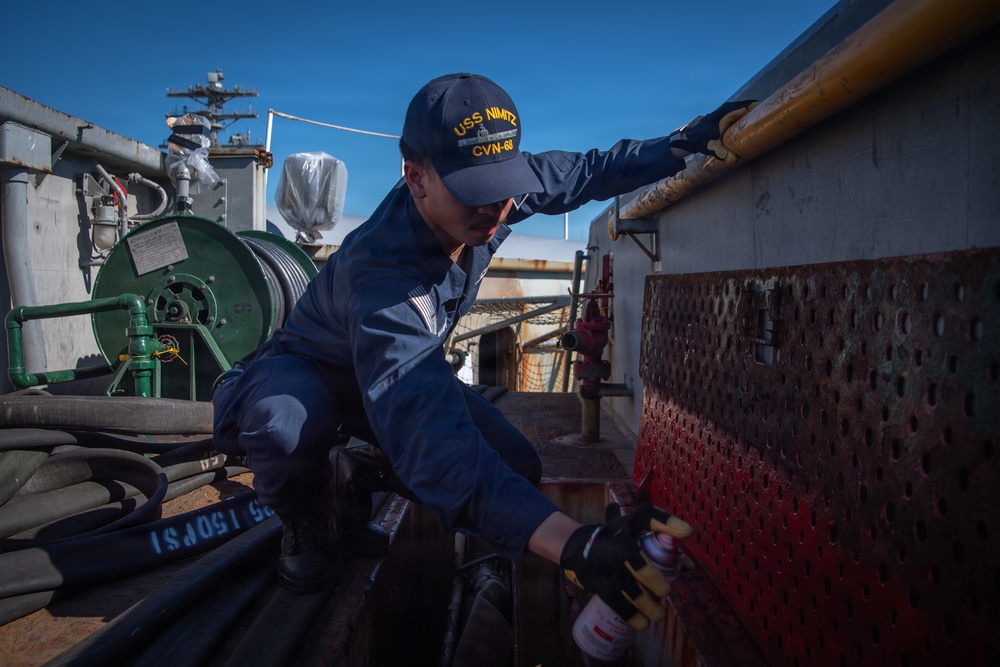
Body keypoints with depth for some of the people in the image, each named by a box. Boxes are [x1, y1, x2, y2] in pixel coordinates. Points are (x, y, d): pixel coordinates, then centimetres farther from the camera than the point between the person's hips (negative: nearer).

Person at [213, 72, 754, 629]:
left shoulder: (487, 188, -22)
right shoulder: (382, 280, -43)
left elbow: (584, 172, -3)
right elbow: (432, 436, -53)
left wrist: (686, 142, -10)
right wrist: (575, 546, -63)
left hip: (407, 370, 6)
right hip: (308, 371, -5)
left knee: (517, 468, -14)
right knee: (289, 426, -42)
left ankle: (352, 479, 10)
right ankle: (305, 521, -3)